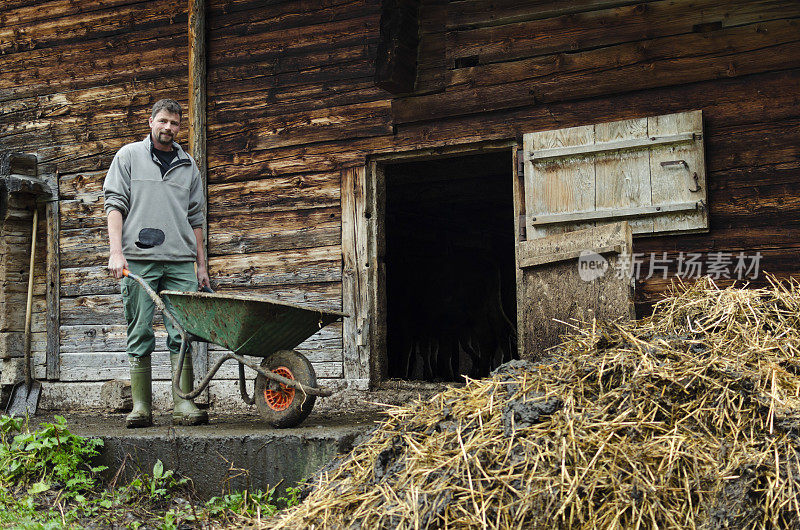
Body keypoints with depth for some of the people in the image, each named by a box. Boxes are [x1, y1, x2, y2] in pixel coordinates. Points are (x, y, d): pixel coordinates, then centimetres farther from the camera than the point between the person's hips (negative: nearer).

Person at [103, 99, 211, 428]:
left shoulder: (188, 166, 18)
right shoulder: (129, 156, 11)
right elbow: (114, 204, 4)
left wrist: (202, 264, 14)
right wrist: (116, 251, -9)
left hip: (180, 263, 2)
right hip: (138, 259, -2)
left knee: (183, 333, -4)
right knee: (140, 334, -1)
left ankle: (183, 404, -2)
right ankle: (141, 407, 4)